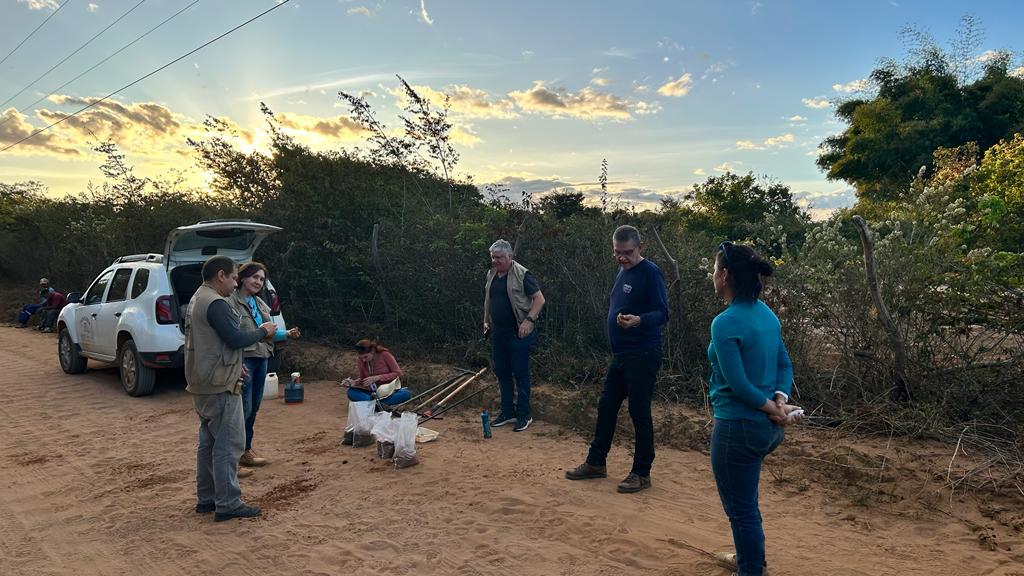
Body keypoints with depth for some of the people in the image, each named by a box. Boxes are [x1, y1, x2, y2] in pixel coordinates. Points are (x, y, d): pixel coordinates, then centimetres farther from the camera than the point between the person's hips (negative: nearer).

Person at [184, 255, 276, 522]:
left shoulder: (197, 300, 15)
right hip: (220, 386, -11)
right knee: (229, 443, -6)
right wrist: (263, 332, -7)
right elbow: (236, 339, -22)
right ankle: (227, 504, -2)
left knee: (209, 441, 16)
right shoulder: (216, 304, -19)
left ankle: (206, 498, 23)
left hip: (203, 384, 11)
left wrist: (233, 364, 23)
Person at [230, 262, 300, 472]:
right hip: (243, 360, -8)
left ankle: (246, 449, 26)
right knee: (244, 408, -7)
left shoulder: (260, 304, 14)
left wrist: (287, 334, 2)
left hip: (261, 359, 8)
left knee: (254, 407, 15)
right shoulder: (232, 301, -12)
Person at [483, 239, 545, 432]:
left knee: (520, 374, 0)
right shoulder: (491, 275, 10)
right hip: (498, 333, 7)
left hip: (518, 334, -7)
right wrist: (486, 321, 19)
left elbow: (539, 299, -14)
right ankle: (507, 411, 25)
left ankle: (524, 414, 11)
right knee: (502, 372, 12)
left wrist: (529, 320, -23)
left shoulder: (522, 275, -12)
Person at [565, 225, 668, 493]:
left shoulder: (651, 273, -14)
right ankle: (596, 463, 26)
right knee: (606, 407, 13)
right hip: (620, 355, 9)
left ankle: (642, 474, 12)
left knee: (639, 412, -1)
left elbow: (661, 313, -19)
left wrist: (638, 320, -37)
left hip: (642, 356, -9)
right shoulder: (623, 271, 12)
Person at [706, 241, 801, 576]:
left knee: (741, 509, 8)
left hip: (739, 427, -10)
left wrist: (774, 410, -11)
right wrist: (780, 401, -7)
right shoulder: (767, 314, 5)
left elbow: (739, 384, -23)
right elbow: (784, 365, 7)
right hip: (766, 427, 10)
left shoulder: (726, 323, -21)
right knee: (745, 499, 29)